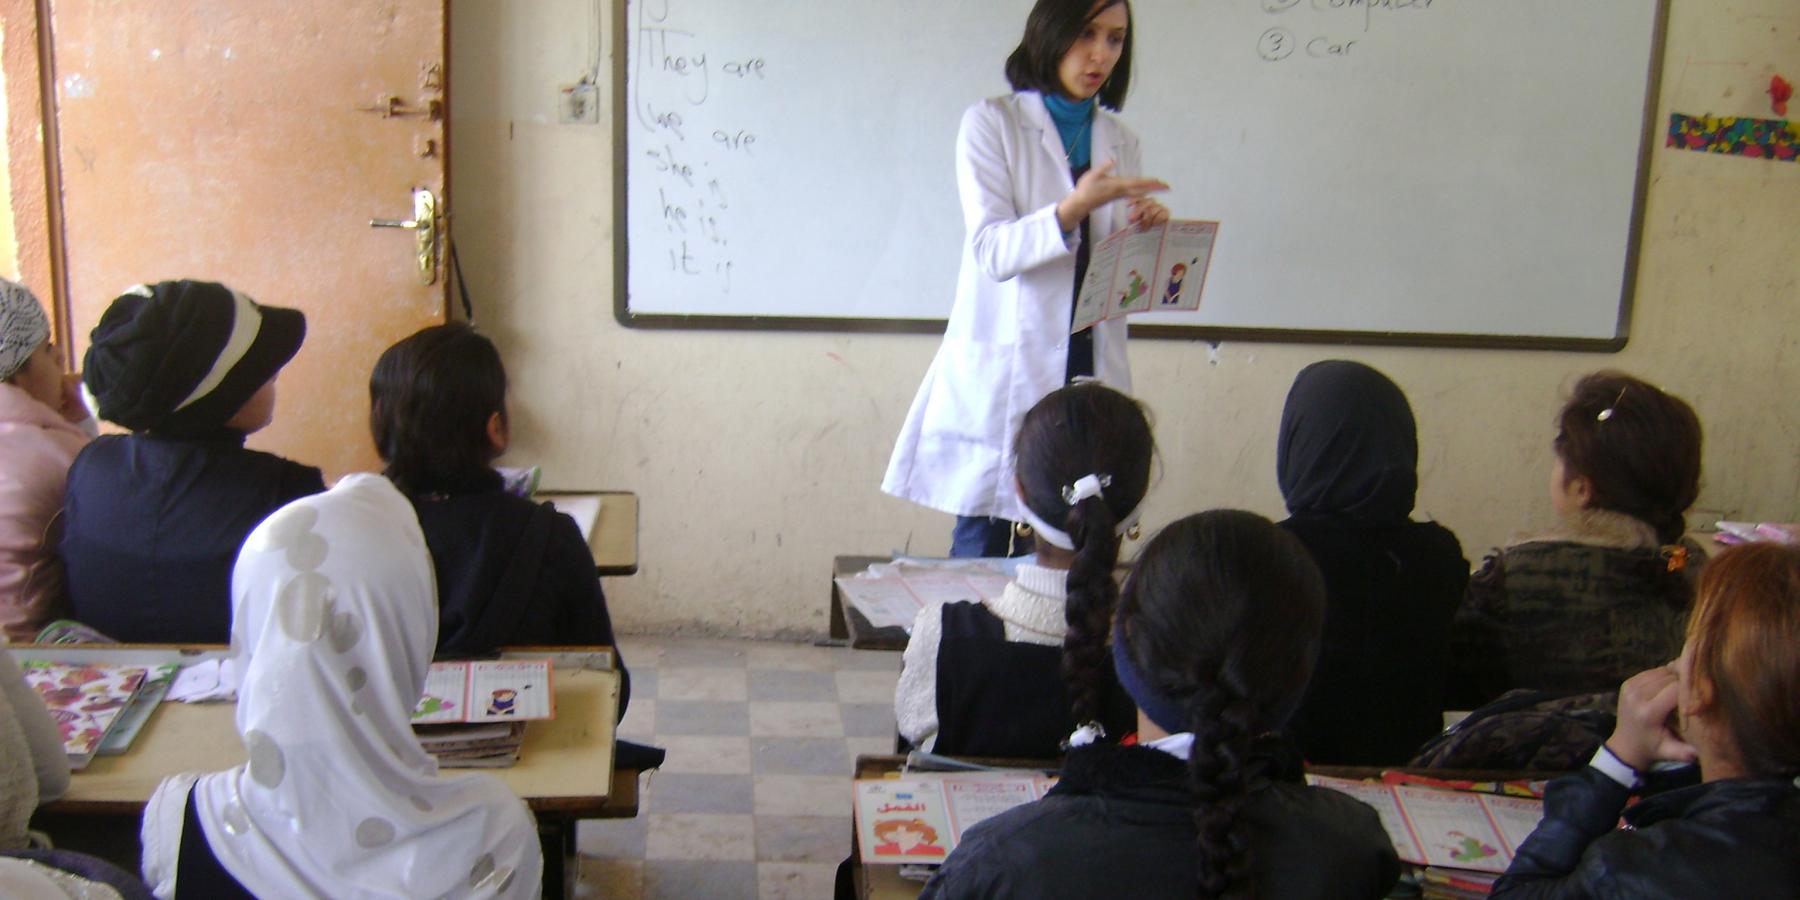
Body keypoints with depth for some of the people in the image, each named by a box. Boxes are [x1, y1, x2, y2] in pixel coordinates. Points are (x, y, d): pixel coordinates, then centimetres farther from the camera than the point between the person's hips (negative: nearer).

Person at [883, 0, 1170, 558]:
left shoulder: (1121, 142, 15)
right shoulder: (992, 125, 0)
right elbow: (991, 251, -11)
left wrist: (1145, 234, -3)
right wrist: (1072, 209, -26)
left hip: (1089, 372, 4)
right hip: (1005, 371, -4)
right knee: (983, 546, -3)